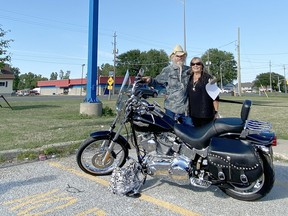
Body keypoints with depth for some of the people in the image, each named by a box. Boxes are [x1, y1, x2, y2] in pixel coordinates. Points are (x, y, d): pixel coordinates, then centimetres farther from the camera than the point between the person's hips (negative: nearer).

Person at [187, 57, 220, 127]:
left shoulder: (208, 78, -3)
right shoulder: (189, 79, 13)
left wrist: (216, 112, -8)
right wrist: (187, 110, 18)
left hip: (206, 114, -5)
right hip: (193, 114, 5)